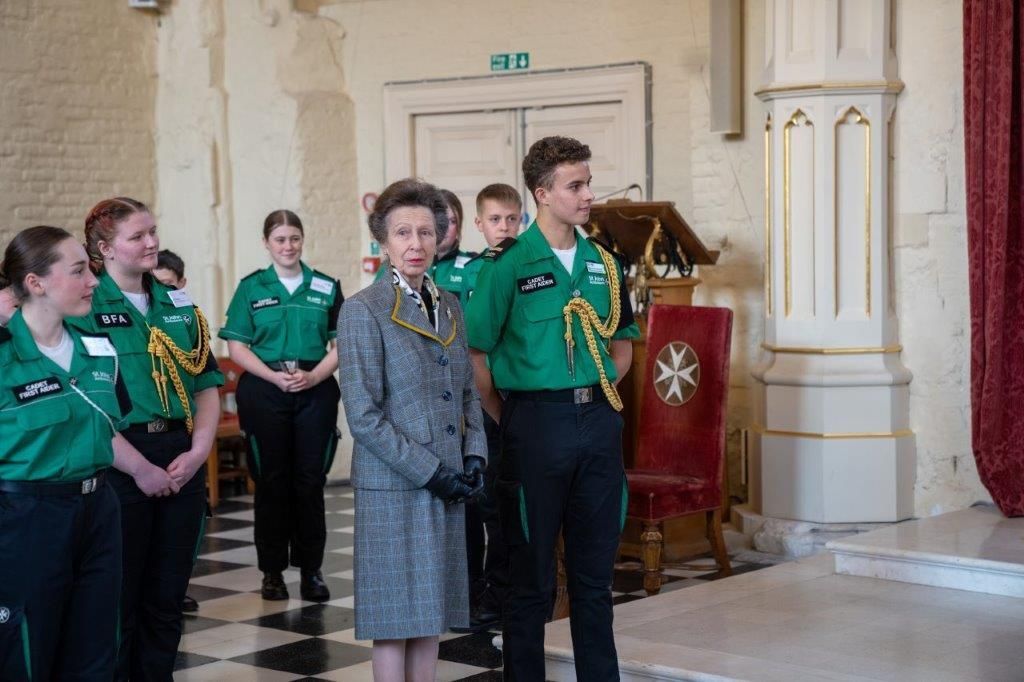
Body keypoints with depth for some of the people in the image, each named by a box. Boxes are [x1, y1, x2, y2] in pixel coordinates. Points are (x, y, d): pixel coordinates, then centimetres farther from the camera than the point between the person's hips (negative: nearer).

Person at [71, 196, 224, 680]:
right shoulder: (83, 309, -5)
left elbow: (207, 386, 11)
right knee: (118, 599, 3)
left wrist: (198, 451, -4)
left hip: (182, 462, 5)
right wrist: (140, 468, -15)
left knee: (166, 598, 10)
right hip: (119, 463, -5)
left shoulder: (178, 305, 11)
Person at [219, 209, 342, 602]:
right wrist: (274, 376, -13)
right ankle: (272, 570, 11)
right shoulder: (251, 288, 4)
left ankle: (311, 569, 10)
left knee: (311, 480, 1)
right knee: (271, 480, 2)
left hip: (315, 391, 1)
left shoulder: (326, 288, 7)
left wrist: (314, 375, -12)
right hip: (264, 393, -1)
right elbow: (236, 346, 0)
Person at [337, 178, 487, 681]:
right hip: (392, 488, -6)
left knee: (431, 611, 10)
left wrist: (474, 458, 2)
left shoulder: (449, 307, 11)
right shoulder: (363, 310, -9)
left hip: (446, 486, 6)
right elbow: (363, 416, -13)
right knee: (396, 617, -1)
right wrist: (429, 471, -14)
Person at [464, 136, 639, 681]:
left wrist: (600, 395, 11)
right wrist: (507, 420, -3)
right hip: (538, 421, -5)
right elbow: (474, 352, -7)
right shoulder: (509, 265, -8)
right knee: (531, 573, 4)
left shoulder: (602, 262, 9)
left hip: (599, 421, 5)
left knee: (595, 571, 13)